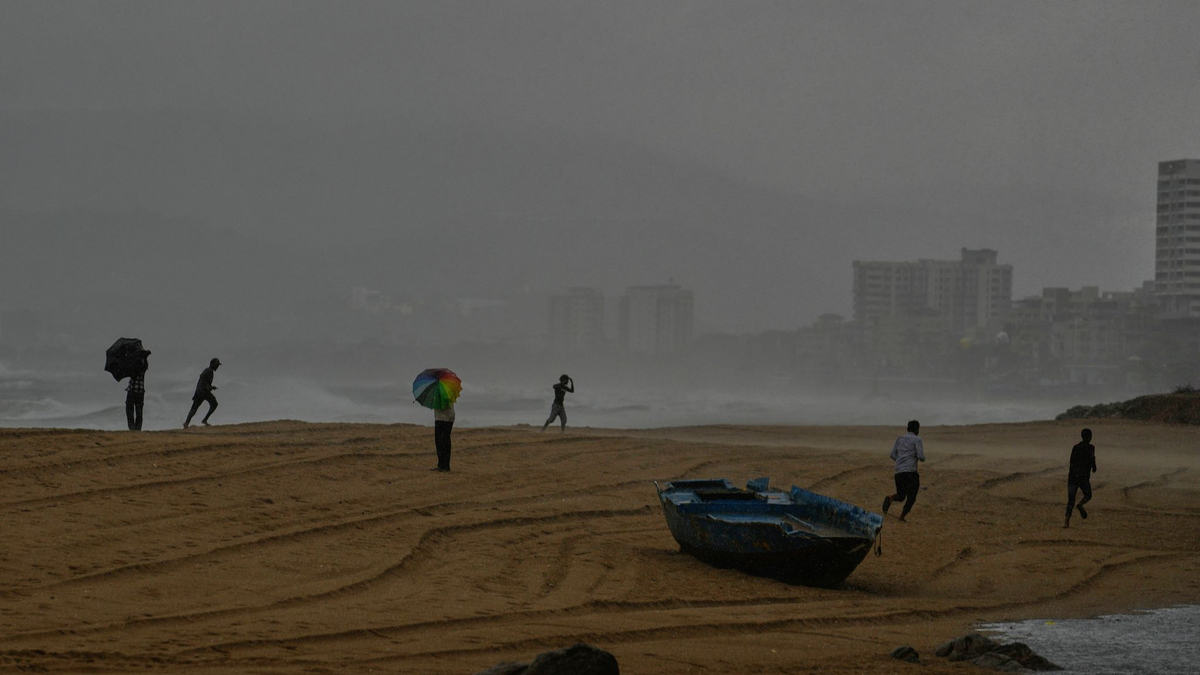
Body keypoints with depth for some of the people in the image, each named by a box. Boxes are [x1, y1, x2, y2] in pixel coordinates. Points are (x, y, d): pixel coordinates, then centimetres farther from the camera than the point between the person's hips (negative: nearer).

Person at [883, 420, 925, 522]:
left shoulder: (900, 439, 17)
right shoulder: (917, 440, -1)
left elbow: (892, 455, 13)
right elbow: (921, 457, -10)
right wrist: (922, 459, 13)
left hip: (898, 471, 5)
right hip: (911, 471, -5)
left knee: (901, 496, 14)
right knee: (911, 497, 8)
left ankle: (890, 498, -18)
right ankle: (902, 517, -2)